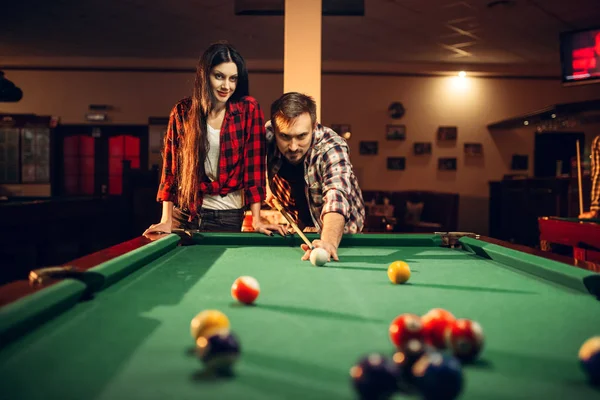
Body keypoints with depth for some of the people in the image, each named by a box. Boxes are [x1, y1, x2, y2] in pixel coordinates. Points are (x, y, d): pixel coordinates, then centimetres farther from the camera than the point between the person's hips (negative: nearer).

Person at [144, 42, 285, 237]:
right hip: (185, 213, 1)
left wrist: (256, 219, -14)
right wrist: (167, 219, -5)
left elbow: (254, 164, -9)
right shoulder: (183, 111, -4)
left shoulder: (249, 109, -8)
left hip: (229, 216, -1)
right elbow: (170, 165, 0)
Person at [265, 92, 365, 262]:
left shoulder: (332, 148, -32)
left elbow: (336, 197, -49)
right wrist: (264, 185, -6)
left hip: (338, 230, -4)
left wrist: (329, 242, -66)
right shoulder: (266, 134, -18)